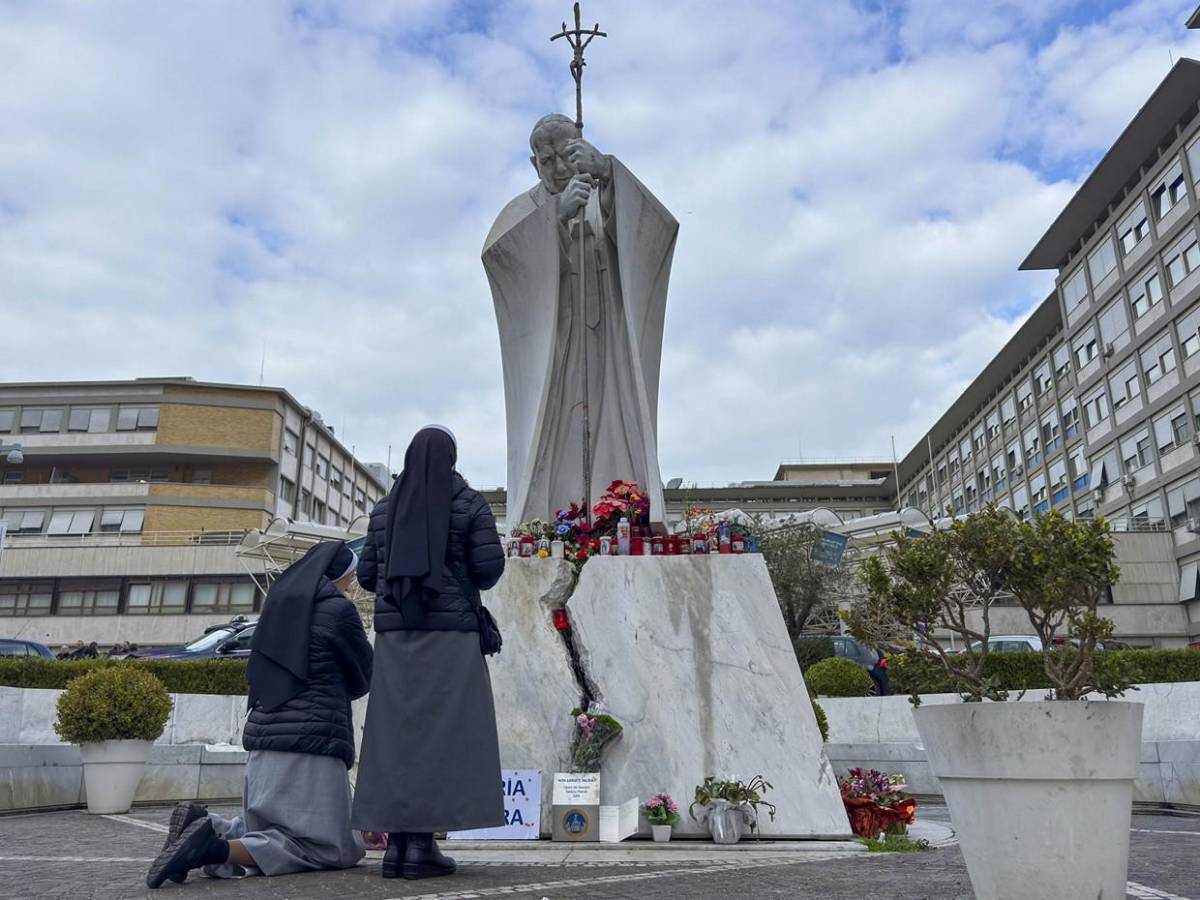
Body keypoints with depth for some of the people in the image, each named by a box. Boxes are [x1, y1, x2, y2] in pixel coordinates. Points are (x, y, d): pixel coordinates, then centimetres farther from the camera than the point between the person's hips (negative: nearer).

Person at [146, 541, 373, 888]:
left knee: (273, 834, 23)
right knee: (326, 846, -4)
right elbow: (362, 678, 6)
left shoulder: (280, 602, 15)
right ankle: (218, 849, -21)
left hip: (266, 737, 8)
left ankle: (207, 825, -3)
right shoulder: (338, 609, -6)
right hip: (311, 741, -8)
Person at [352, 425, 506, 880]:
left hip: (395, 632, 4)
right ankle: (422, 844, -6)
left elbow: (367, 575, 11)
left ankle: (396, 842, 5)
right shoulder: (469, 503, 0)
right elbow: (490, 568, -6)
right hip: (451, 632, -4)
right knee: (442, 731, -2)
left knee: (396, 732, 5)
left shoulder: (385, 508, 11)